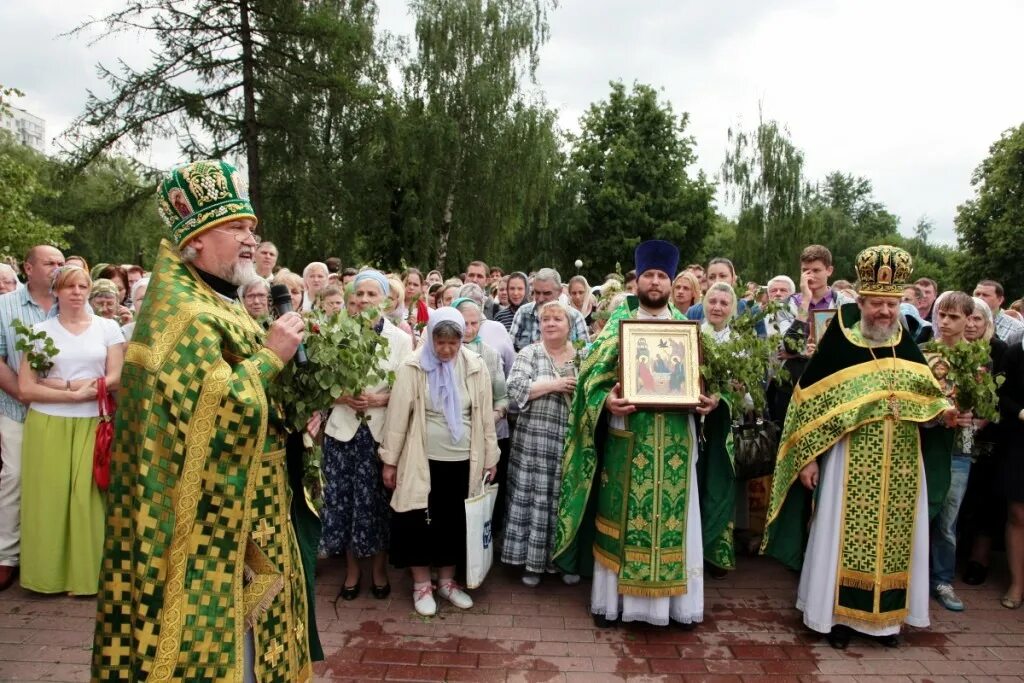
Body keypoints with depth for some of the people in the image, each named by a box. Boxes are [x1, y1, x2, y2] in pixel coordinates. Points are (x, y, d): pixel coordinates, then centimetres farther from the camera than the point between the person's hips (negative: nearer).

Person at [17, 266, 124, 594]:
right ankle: (49, 574, 16)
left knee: (88, 498, -1)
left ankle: (87, 574, 10)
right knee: (49, 499, 2)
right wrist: (74, 394, -15)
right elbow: (26, 388, -3)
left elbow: (116, 379, -2)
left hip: (93, 425, 0)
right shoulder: (40, 330, 5)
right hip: (47, 426, 0)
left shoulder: (108, 327, 6)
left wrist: (62, 385, -11)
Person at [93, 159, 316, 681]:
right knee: (212, 637, 3)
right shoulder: (182, 311, -18)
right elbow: (212, 410, -28)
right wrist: (269, 355, -19)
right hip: (207, 520, -10)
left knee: (240, 630, 20)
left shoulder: (213, 303, 13)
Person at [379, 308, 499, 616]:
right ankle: (421, 584, 25)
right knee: (420, 522, 6)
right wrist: (390, 460, -5)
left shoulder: (475, 367, -2)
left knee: (455, 521, 13)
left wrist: (490, 458, 5)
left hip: (463, 461, 2)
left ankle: (447, 580, 31)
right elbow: (398, 415, -6)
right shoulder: (413, 367, -9)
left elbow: (485, 415, 3)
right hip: (423, 461, -2)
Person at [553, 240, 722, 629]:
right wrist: (608, 401, -22)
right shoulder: (619, 323, 4)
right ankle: (613, 598, 17)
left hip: (675, 439, 2)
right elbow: (595, 376, -3)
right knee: (622, 515, 5)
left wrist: (711, 400, -11)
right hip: (628, 437, -2)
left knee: (672, 517, 7)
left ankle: (675, 601, 20)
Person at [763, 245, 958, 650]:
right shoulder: (838, 345, -8)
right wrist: (807, 458, -10)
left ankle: (886, 615, 26)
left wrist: (943, 409, -6)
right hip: (851, 460, -4)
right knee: (844, 537, 2)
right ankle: (837, 613, 16)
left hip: (901, 462, 5)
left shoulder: (907, 348, 6)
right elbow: (810, 403, -8)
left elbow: (926, 394, 18)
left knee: (895, 538, 11)